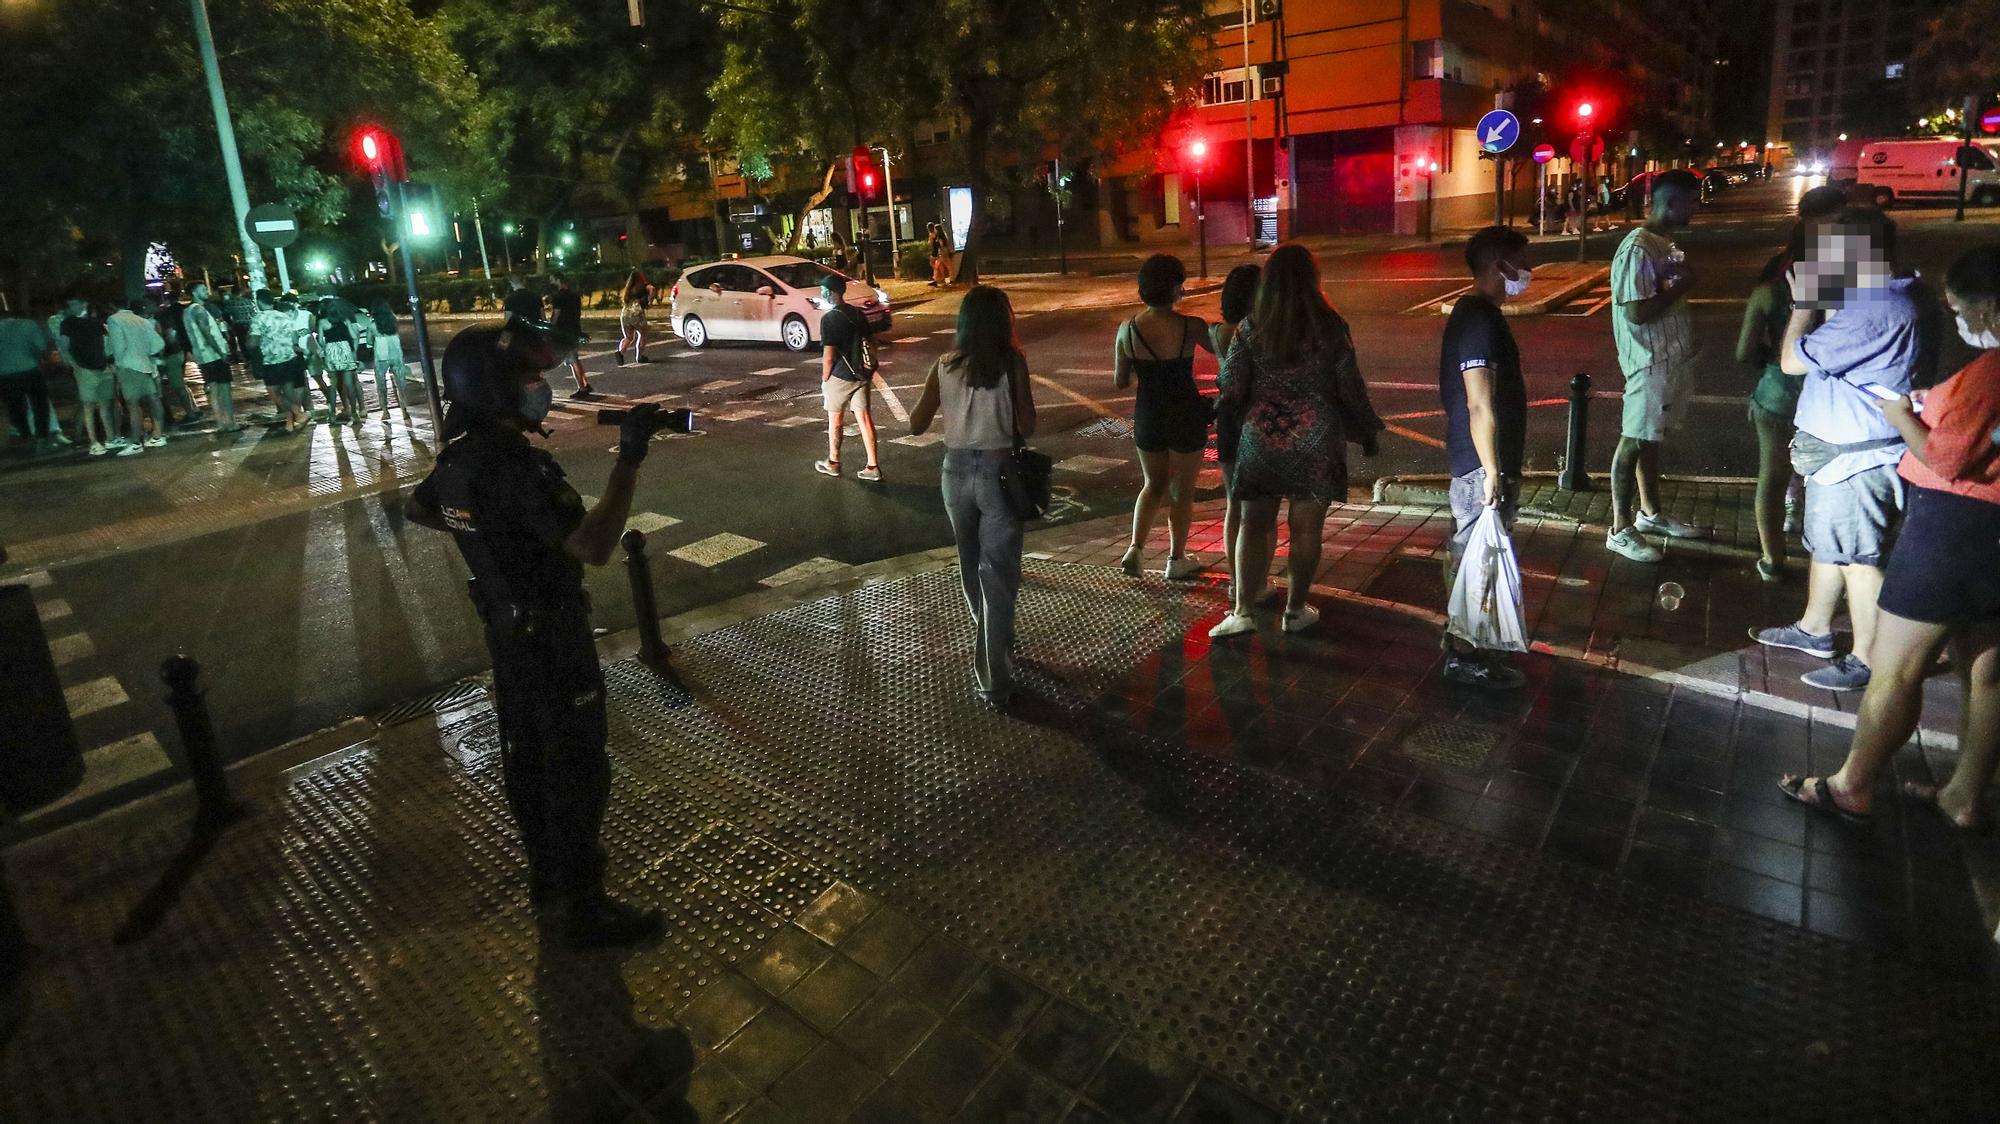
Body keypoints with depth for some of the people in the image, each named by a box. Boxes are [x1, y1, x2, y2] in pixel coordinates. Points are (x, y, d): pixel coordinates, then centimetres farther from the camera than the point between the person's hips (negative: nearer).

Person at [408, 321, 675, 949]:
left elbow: (418, 510, 22)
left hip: (507, 632, 9)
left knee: (527, 760, 21)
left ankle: (548, 881, 38)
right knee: (578, 772, 3)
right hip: (550, 639, -9)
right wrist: (629, 460, -36)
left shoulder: (459, 455, 1)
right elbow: (592, 547, -37)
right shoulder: (515, 467, -29)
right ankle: (581, 908, 15)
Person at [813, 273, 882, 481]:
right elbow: (870, 345, 11)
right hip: (861, 374, 6)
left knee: (835, 420, 10)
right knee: (864, 419, 6)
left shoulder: (829, 318, -15)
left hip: (840, 377, -6)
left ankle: (833, 463, 24)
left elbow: (829, 355, -17)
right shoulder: (858, 313, 6)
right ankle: (873, 467, 6)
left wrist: (824, 379, -5)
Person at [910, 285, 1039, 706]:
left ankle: (993, 648, 44)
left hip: (957, 471, 4)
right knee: (997, 575, 1)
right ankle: (993, 679, 0)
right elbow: (1027, 427, -11)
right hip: (999, 471, -4)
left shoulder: (944, 365, 0)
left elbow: (917, 425, 4)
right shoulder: (1012, 361, -9)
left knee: (972, 567, 22)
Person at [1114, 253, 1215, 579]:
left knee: (1153, 485, 23)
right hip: (1186, 417, -3)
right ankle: (1176, 560, 24)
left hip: (1147, 417, 3)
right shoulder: (1191, 327, -17)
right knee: (1182, 491, 14)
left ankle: (1135, 549, 11)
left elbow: (1120, 382, 0)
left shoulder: (1127, 329, -9)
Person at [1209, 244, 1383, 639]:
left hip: (1261, 437, 1)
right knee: (1306, 527, 9)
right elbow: (1350, 388, -2)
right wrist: (1367, 432, 11)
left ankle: (1243, 610, 1)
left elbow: (1231, 388, -3)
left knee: (1255, 523, 8)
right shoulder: (1330, 327, -7)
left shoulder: (1250, 328, -4)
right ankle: (1295, 610, 18)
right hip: (1316, 439, -1)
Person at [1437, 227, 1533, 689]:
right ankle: (1465, 656, 10)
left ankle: (1462, 637, 31)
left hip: (1473, 460, 10)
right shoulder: (1481, 321, -20)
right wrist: (1492, 472, -23)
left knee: (1466, 552, 18)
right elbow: (1480, 406, -25)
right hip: (1482, 463, -10)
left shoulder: (1473, 313, 12)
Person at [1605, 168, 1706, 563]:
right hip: (1650, 362, -10)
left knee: (1652, 437, 18)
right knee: (1634, 440, -3)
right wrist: (1680, 286, -17)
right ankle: (1621, 530, 3)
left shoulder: (1665, 244, 11)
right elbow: (1638, 312, -25)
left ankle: (1650, 513, 31)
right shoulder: (1637, 250, -20)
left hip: (1672, 358, 10)